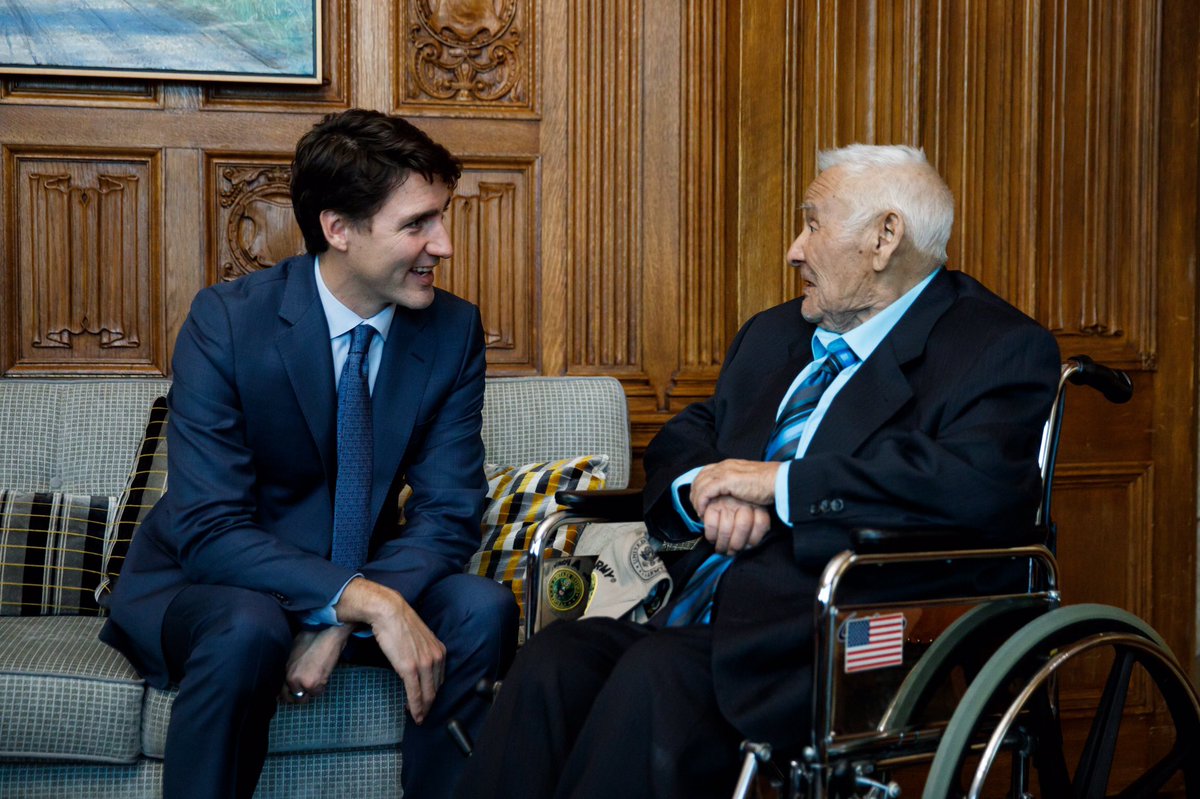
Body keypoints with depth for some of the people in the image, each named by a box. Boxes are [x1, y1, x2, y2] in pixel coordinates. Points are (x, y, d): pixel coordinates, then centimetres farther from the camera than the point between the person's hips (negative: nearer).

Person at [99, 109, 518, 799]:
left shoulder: (454, 330, -8)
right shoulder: (226, 321, -19)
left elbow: (448, 512, -10)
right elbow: (209, 531, -25)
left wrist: (341, 625, -25)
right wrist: (365, 602, -37)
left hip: (365, 581, 4)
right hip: (208, 585, -3)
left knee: (482, 609, -24)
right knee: (247, 631, -36)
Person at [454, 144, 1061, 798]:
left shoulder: (1001, 348, -2)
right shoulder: (774, 335, 23)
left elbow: (985, 484, -21)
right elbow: (677, 446, 25)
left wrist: (778, 482, -14)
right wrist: (705, 490, -2)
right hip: (701, 620, 7)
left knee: (654, 675, -32)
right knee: (552, 659, -21)